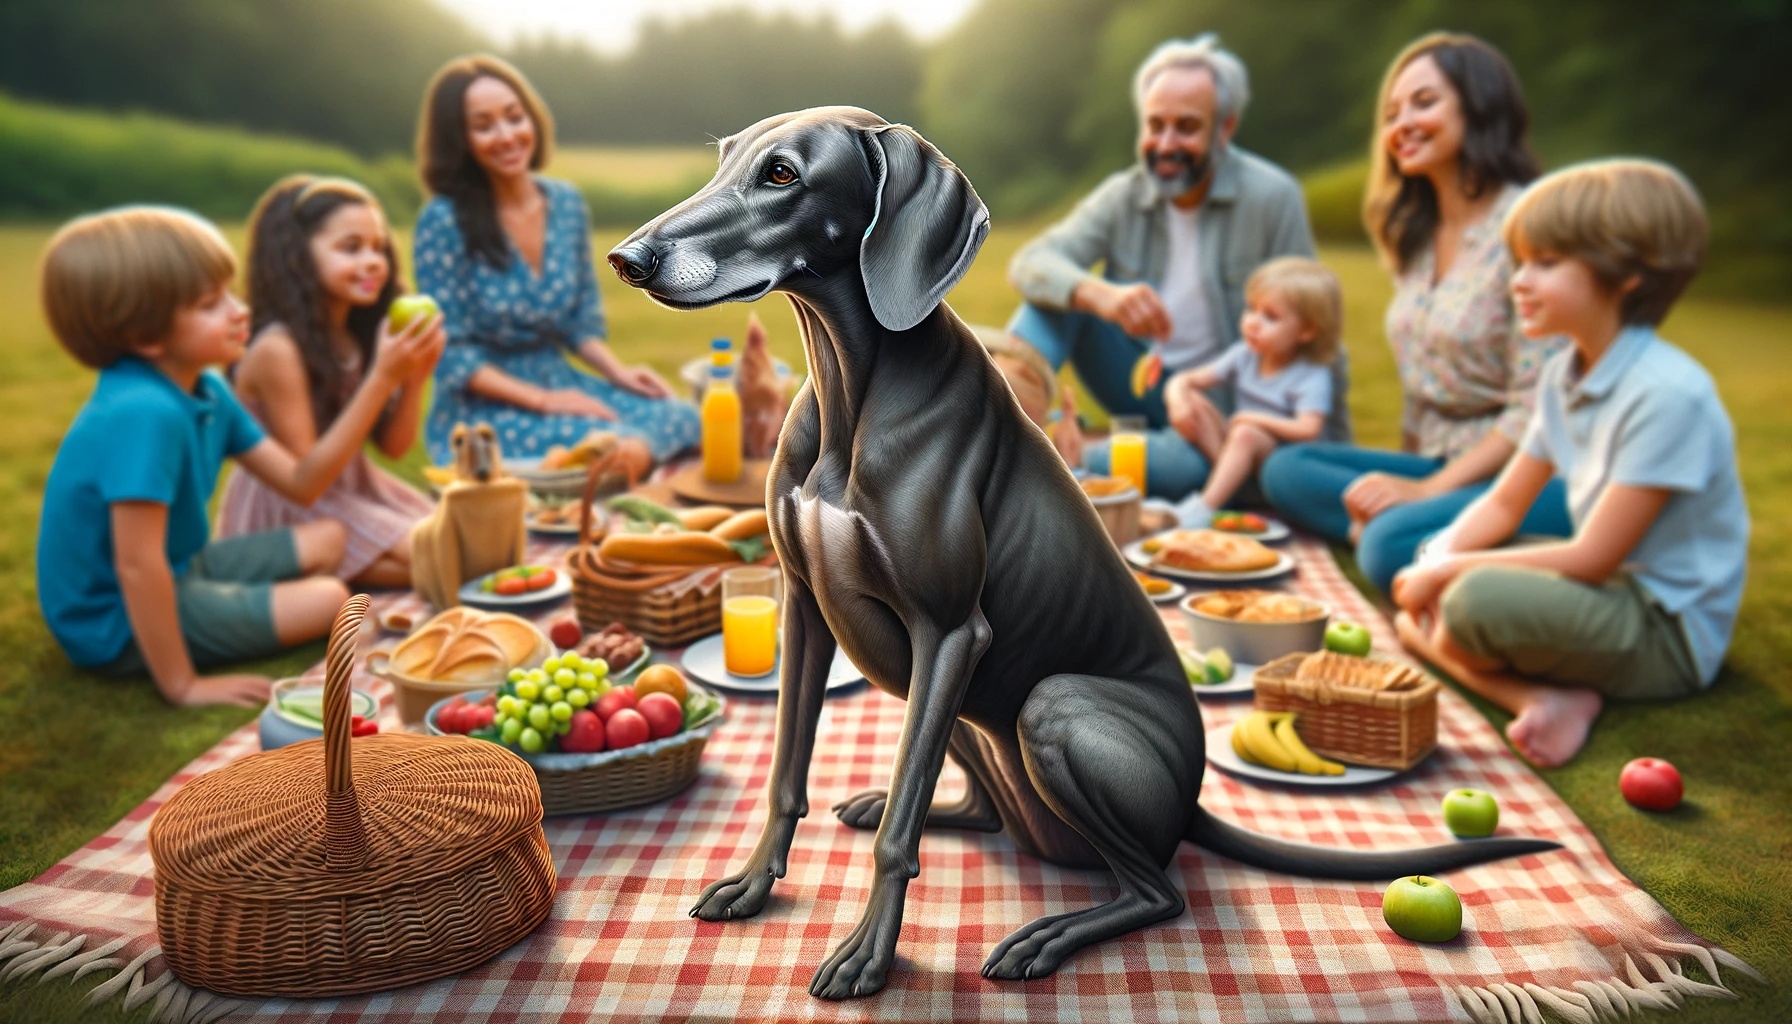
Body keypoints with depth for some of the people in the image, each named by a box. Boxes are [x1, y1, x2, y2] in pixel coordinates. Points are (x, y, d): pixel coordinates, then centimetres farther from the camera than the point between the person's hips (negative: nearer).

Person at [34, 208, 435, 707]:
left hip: (178, 568, 9)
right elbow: (136, 566, -33)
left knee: (326, 539, 15)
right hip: (120, 623, -9)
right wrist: (181, 685, -27)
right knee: (327, 600, -14)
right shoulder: (142, 413, -31)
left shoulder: (205, 391, -2)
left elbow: (300, 483, 1)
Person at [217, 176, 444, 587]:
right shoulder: (278, 349, -22)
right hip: (289, 510, -8)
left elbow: (394, 446, 5)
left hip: (357, 489, 8)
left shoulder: (361, 335, -1)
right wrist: (382, 379, -27)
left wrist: (417, 376, -13)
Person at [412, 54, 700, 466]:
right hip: (482, 409, -6)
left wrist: (617, 371, -4)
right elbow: (450, 355, -12)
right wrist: (543, 400, -18)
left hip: (562, 383, 6)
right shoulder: (443, 220, -13)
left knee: (684, 420, -18)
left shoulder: (567, 203, 4)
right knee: (610, 446, -31)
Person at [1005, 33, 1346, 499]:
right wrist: (1102, 295, -38)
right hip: (1143, 389, 4)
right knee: (1062, 291, -16)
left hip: (1219, 405, -4)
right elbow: (1031, 263, -17)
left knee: (1185, 465, -38)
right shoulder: (1123, 195, -3)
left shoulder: (1272, 197, -14)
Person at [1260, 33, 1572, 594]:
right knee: (1286, 469, -9)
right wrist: (1396, 479, 5)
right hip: (1439, 464, 8)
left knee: (1393, 543, -33)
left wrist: (1427, 490, -18)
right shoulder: (1414, 233, 13)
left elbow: (1534, 410, -16)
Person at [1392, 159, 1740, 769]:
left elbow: (1593, 558, -24)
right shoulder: (1564, 376, 5)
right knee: (1414, 609, 2)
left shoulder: (1668, 393, -23)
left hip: (1669, 632, -9)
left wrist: (1452, 569, -19)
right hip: (1610, 592, 9)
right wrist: (1438, 559, -10)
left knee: (1478, 601, -34)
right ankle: (1543, 699, -15)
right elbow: (1504, 504, 10)